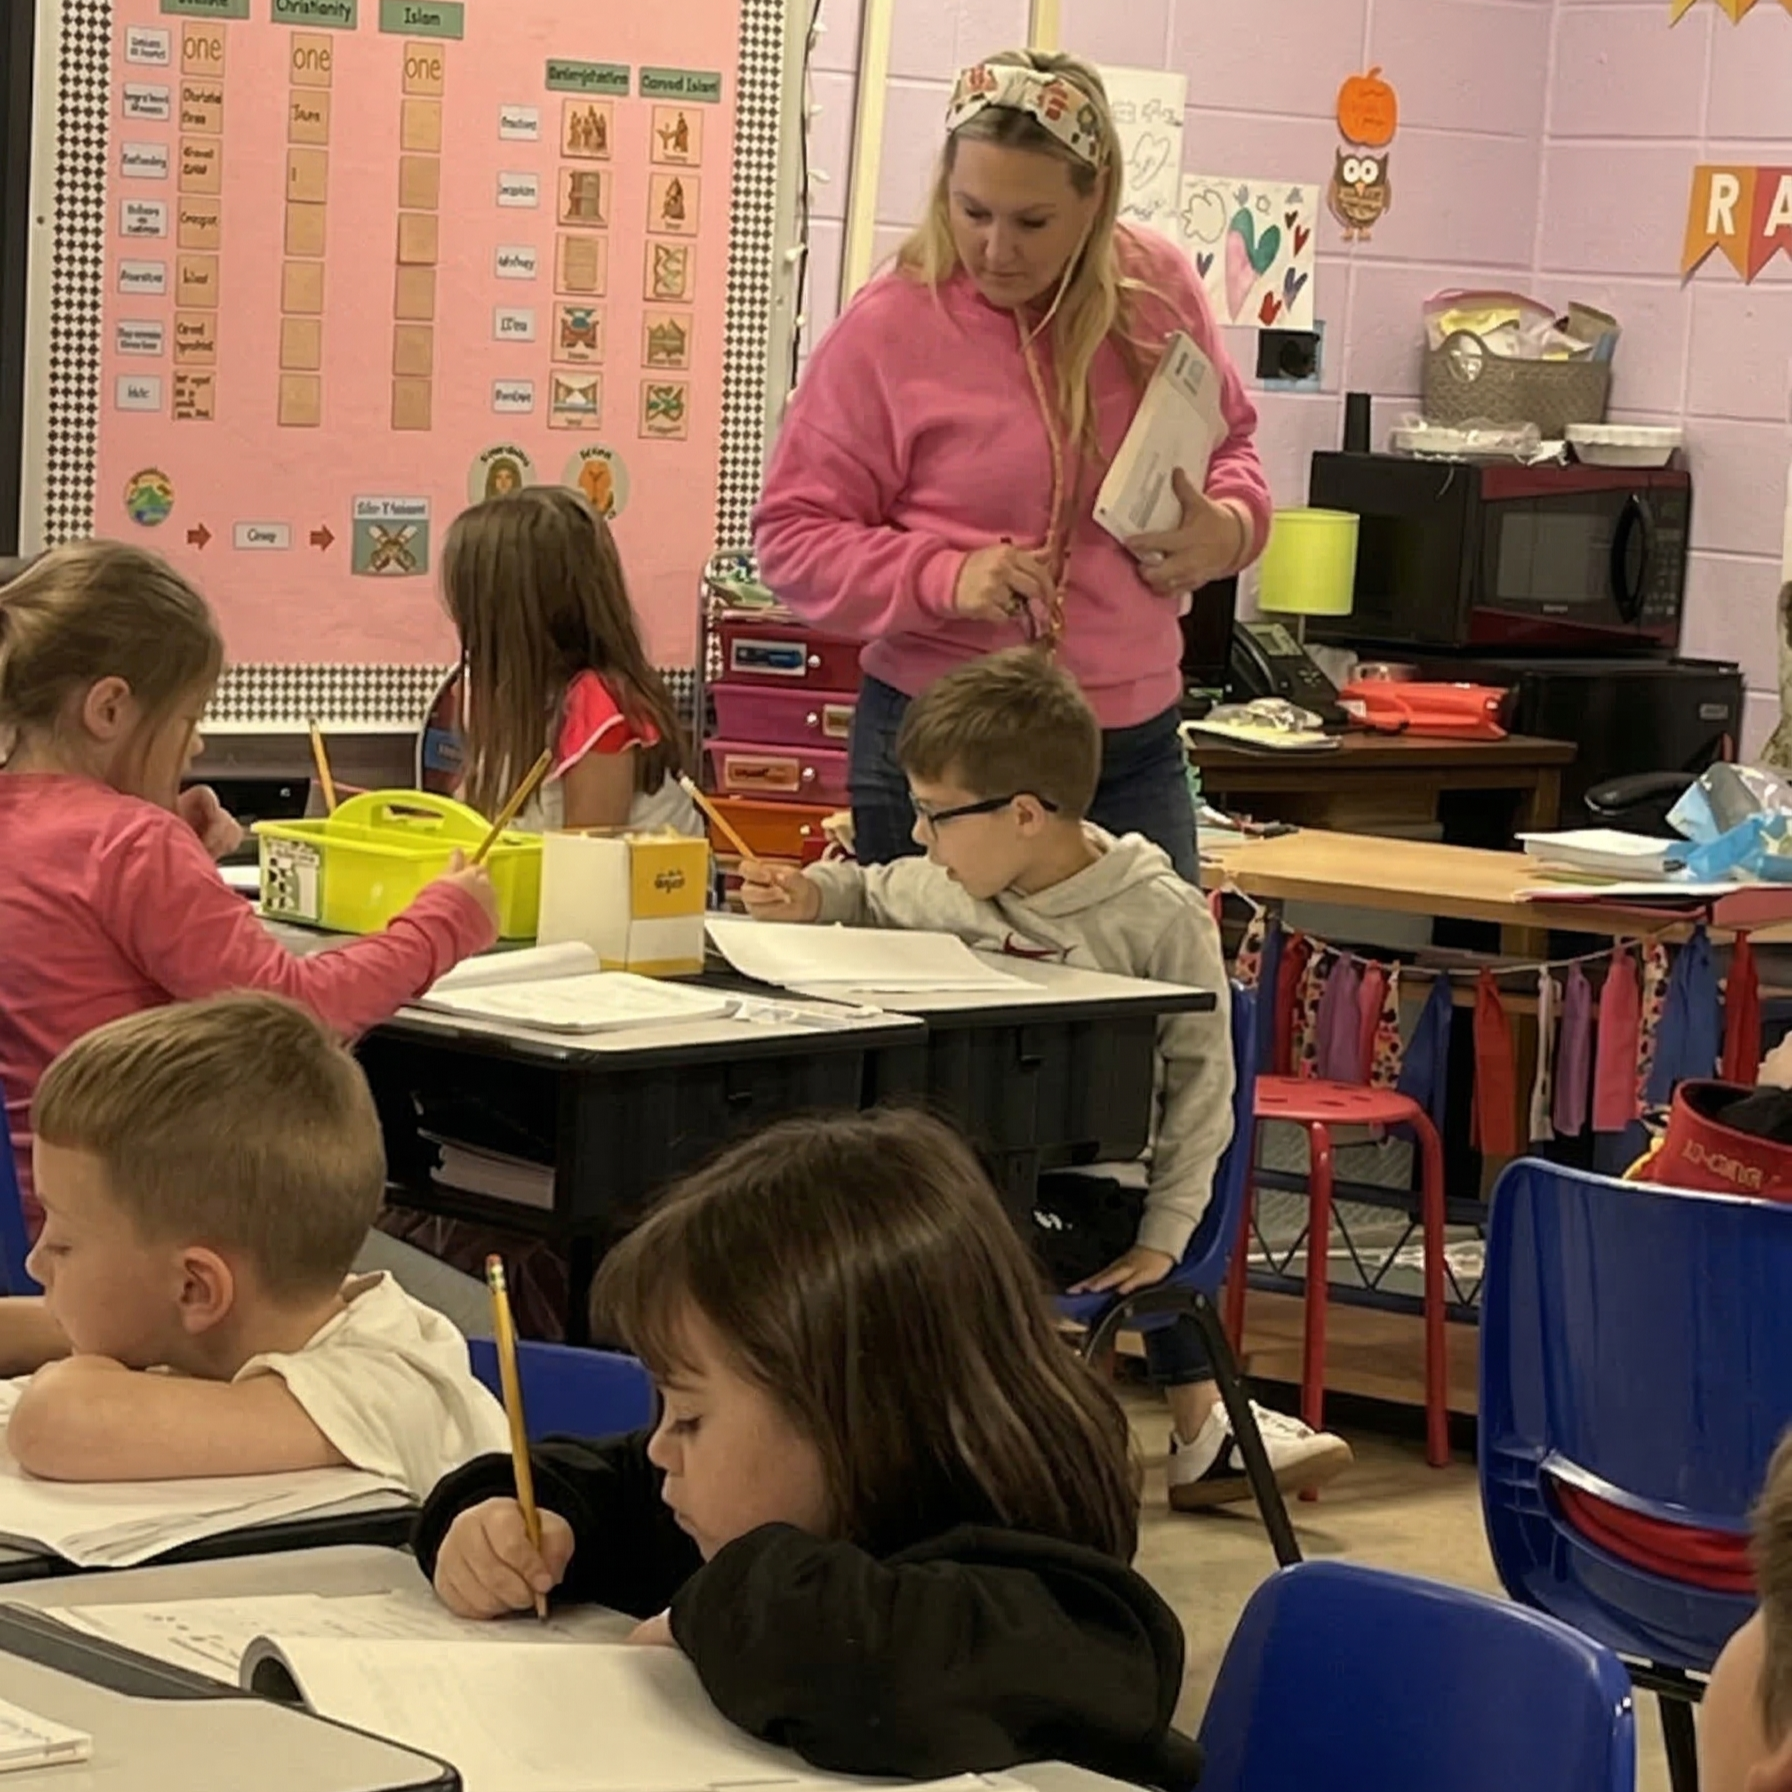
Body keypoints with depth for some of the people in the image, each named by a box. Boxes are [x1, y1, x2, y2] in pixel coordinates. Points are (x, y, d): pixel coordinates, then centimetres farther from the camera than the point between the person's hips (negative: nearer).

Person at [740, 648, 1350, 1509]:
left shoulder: (1160, 919, -9)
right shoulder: (950, 890, 4)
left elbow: (1197, 1080, -5)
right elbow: (876, 897, 27)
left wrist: (1161, 1239, -8)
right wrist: (812, 897, 5)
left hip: (1082, 1190, -9)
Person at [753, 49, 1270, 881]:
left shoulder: (1159, 290, 1)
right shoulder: (887, 328, -10)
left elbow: (1228, 442, 19)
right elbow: (792, 538, -5)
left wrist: (1230, 524, -5)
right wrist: (944, 577, -21)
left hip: (1136, 743, 4)